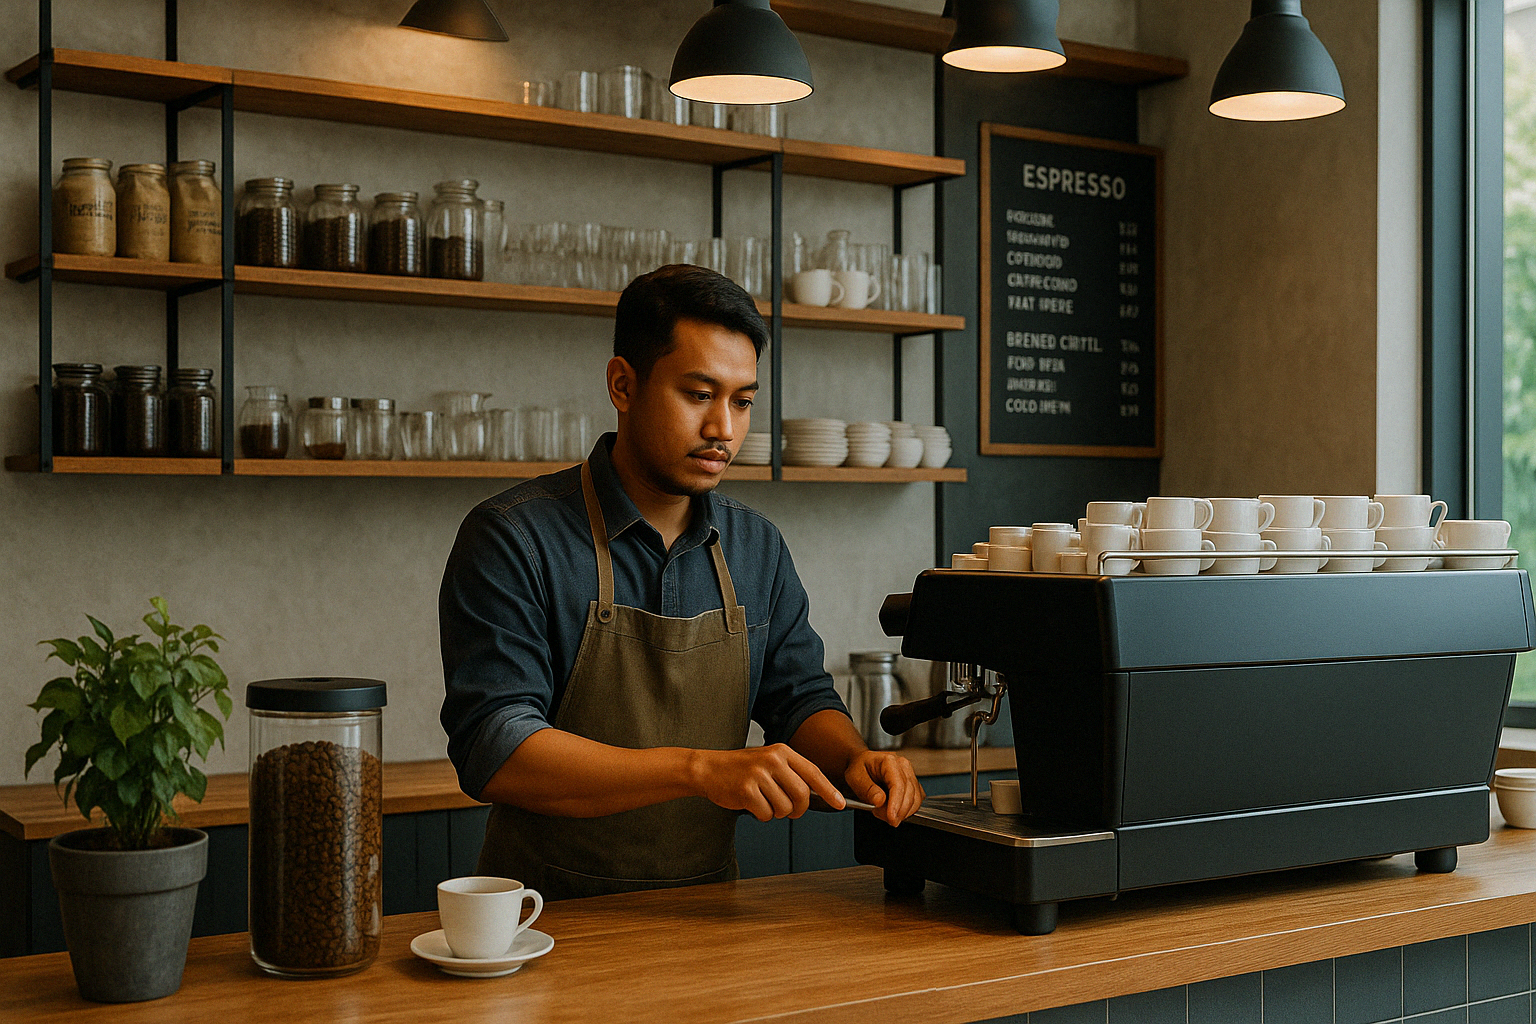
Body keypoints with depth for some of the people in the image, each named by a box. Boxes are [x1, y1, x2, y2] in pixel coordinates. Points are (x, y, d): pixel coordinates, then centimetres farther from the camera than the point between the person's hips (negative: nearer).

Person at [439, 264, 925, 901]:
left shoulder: (757, 548, 9)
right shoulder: (512, 540, -9)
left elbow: (800, 698, 15)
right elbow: (493, 751, -18)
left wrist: (851, 759, -9)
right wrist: (702, 769, -26)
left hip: (708, 919, 4)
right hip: (554, 918, -4)